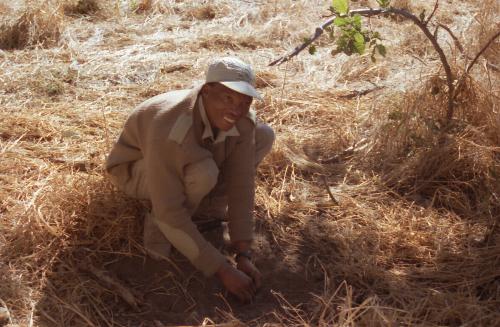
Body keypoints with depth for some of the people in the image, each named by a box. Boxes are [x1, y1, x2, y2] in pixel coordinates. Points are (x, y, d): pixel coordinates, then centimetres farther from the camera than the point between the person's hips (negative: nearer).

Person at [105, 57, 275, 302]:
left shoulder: (243, 121, -24)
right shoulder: (170, 130, -42)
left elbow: (241, 185, -19)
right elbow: (169, 214, -39)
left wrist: (243, 256, -25)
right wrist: (223, 271, -36)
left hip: (187, 158, 6)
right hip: (137, 170, -6)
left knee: (263, 136, -9)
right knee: (202, 171, -38)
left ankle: (204, 206, 2)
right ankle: (158, 227, -10)